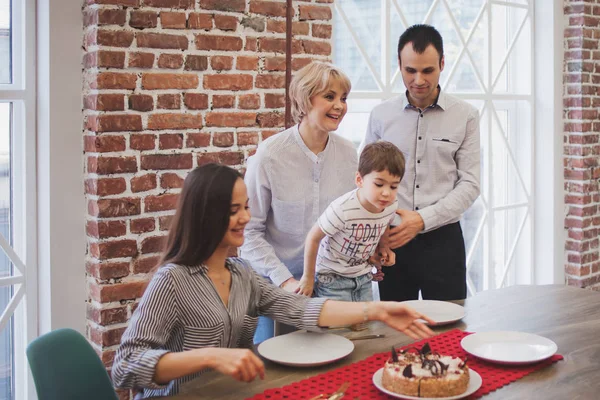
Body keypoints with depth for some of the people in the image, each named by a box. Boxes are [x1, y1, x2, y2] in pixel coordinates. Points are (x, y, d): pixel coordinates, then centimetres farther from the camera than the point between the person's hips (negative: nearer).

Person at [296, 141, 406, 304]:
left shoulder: (391, 206, -12)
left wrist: (381, 247, -6)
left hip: (363, 278, 6)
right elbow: (313, 238, -19)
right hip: (333, 278, -6)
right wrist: (308, 277, -10)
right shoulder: (343, 209, -31)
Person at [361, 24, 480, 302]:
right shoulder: (380, 115, 4)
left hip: (442, 239, -1)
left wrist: (422, 219, -16)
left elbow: (469, 184, -3)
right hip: (393, 240, 1)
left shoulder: (465, 116, 0)